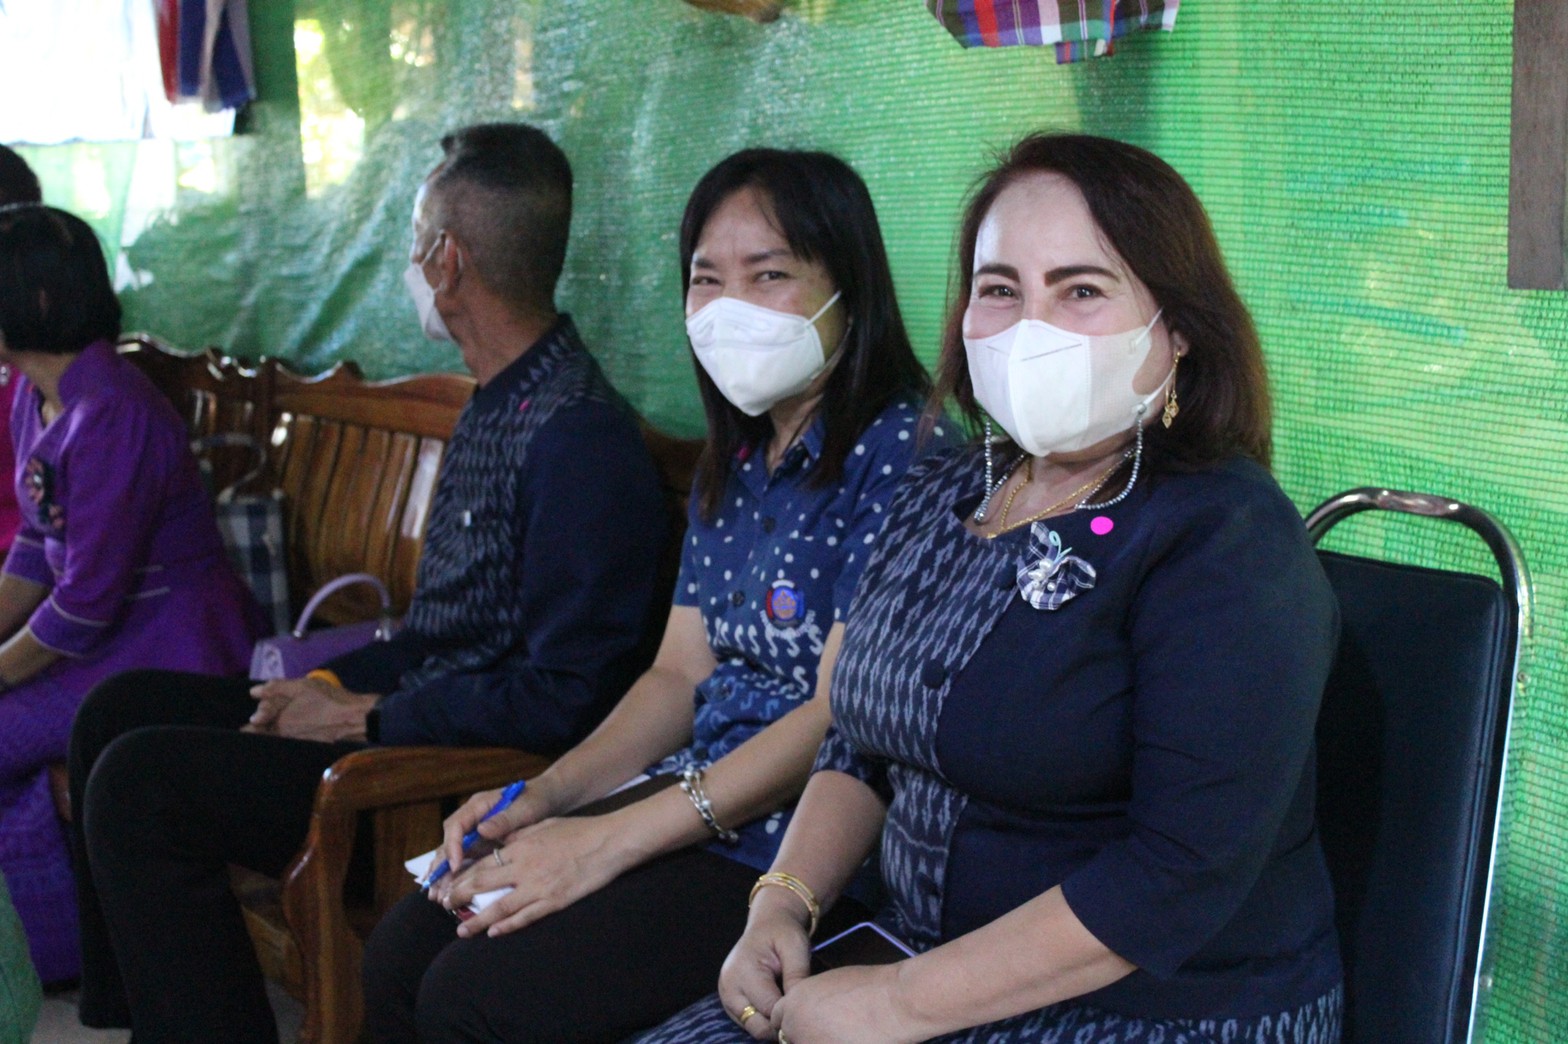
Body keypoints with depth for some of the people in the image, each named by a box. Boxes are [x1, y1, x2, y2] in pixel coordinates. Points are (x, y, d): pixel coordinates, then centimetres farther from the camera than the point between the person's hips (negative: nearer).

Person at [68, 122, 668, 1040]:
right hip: (424, 713, 11)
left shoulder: (579, 440, -22)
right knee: (122, 707, 13)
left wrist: (366, 717, -16)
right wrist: (333, 683, 5)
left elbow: (563, 698, -25)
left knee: (140, 782, -18)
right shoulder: (498, 405, 11)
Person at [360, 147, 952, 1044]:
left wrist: (613, 839, -20)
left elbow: (843, 713, -19)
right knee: (401, 959, -2)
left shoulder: (896, 449, -14)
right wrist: (544, 796, -2)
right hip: (690, 803, 8)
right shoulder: (735, 462, 14)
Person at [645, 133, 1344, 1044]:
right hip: (923, 959, 7)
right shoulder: (942, 498, 8)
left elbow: (1183, 875, -23)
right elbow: (861, 747, 18)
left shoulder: (1223, 541, -16)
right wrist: (783, 906, 0)